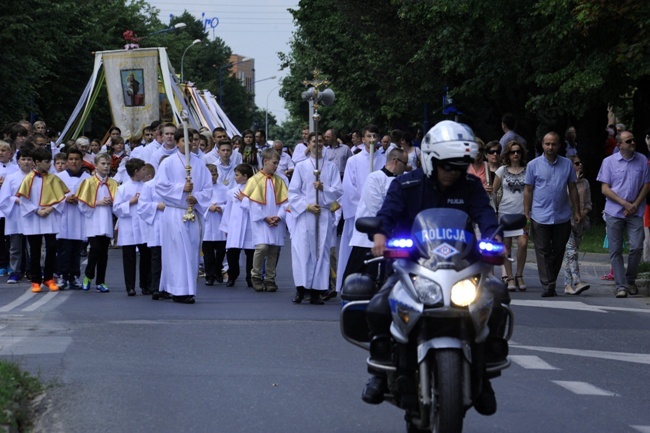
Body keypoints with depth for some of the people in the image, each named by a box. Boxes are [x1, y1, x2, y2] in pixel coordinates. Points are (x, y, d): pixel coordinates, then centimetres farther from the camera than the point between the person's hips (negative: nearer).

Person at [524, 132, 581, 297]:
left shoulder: (567, 164, 7)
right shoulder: (533, 165, 2)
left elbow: (572, 189, 13)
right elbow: (528, 190, 4)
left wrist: (577, 211, 10)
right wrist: (526, 213, -2)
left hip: (562, 217, 2)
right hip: (540, 217, -2)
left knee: (558, 251, 8)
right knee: (543, 252, -3)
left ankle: (551, 283, 20)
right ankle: (547, 286, -4)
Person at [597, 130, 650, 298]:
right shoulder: (609, 161, 0)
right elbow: (605, 189, -2)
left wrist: (635, 205, -5)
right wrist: (624, 203, -11)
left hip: (635, 212, 1)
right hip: (614, 212, -1)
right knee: (615, 250, -2)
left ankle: (630, 280, 13)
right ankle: (621, 286, 2)